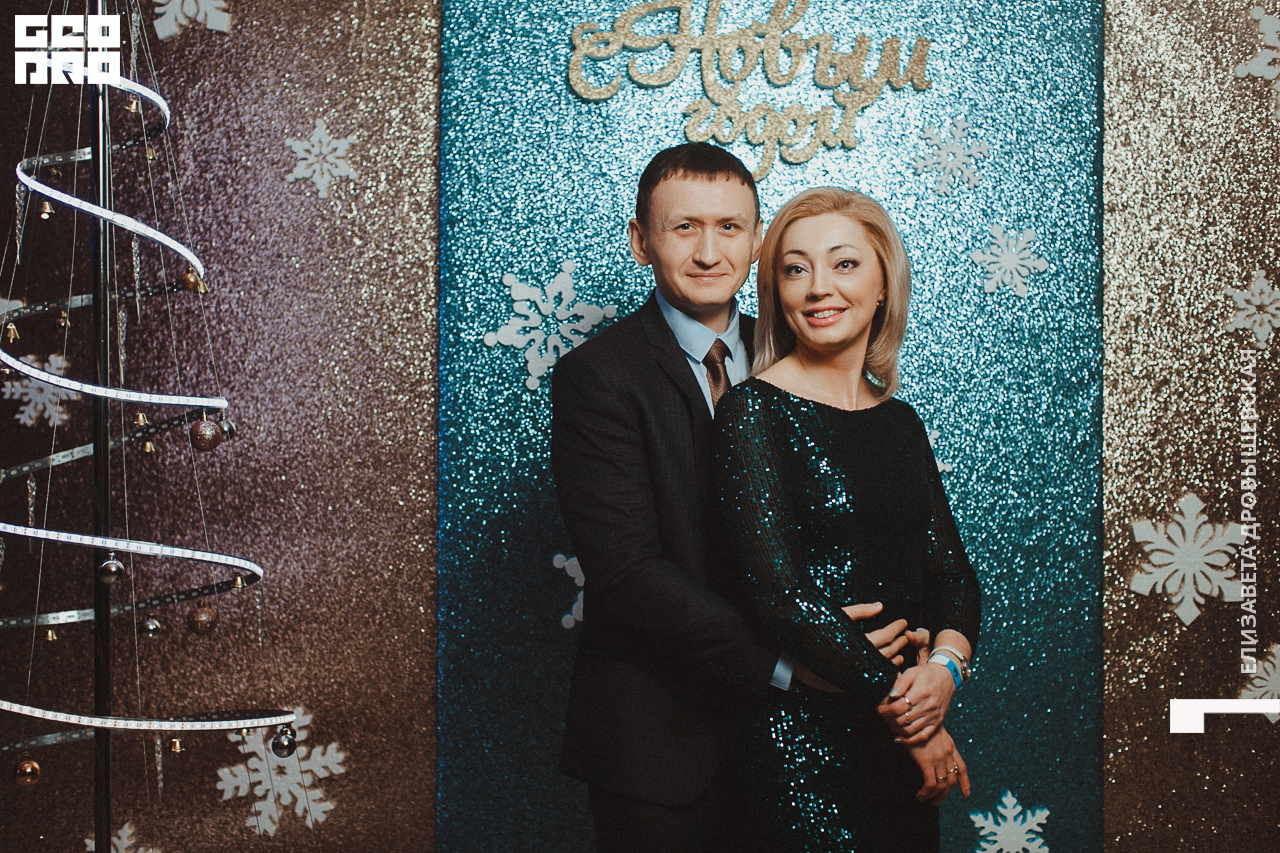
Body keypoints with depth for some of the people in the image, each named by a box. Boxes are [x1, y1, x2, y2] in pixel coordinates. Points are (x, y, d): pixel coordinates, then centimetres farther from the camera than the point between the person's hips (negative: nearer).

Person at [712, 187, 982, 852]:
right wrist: (902, 703, -14)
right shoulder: (753, 411, -10)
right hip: (801, 729, -6)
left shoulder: (901, 423, 10)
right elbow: (777, 591, -17)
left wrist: (947, 662, -14)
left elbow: (950, 567, 7)